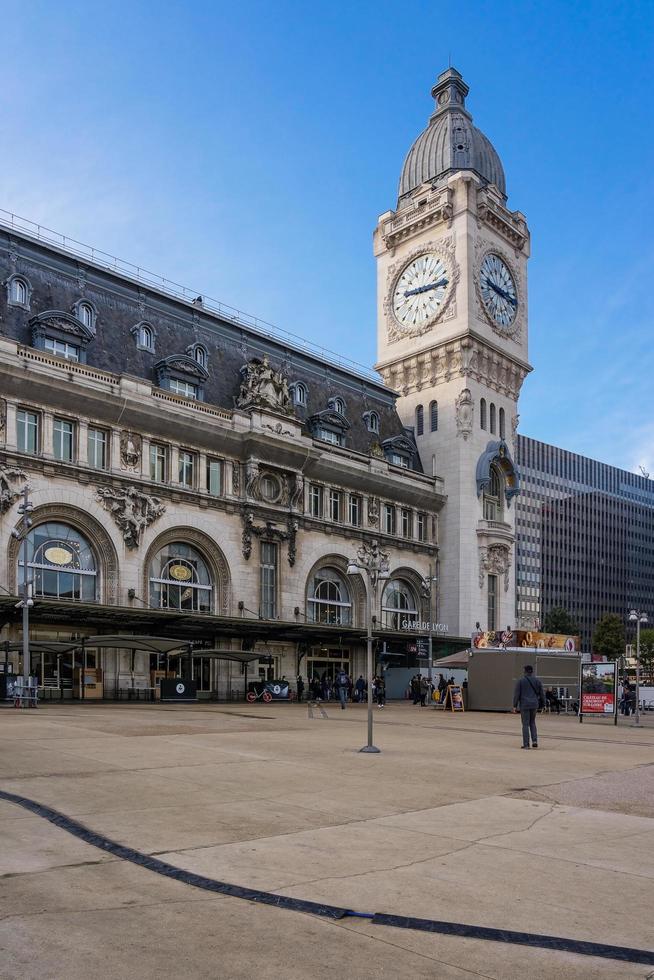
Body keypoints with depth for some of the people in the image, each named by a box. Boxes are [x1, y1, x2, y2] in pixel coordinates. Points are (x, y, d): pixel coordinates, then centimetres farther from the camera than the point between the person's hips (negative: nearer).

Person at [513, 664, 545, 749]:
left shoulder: (520, 681, -5)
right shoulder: (538, 680, 4)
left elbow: (516, 694, -5)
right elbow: (542, 693, 7)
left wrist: (515, 706, -1)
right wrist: (542, 704, 16)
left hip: (524, 705, -3)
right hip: (534, 704, 3)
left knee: (525, 724, 2)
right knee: (532, 723, 19)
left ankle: (526, 744, 2)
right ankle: (534, 740, 7)